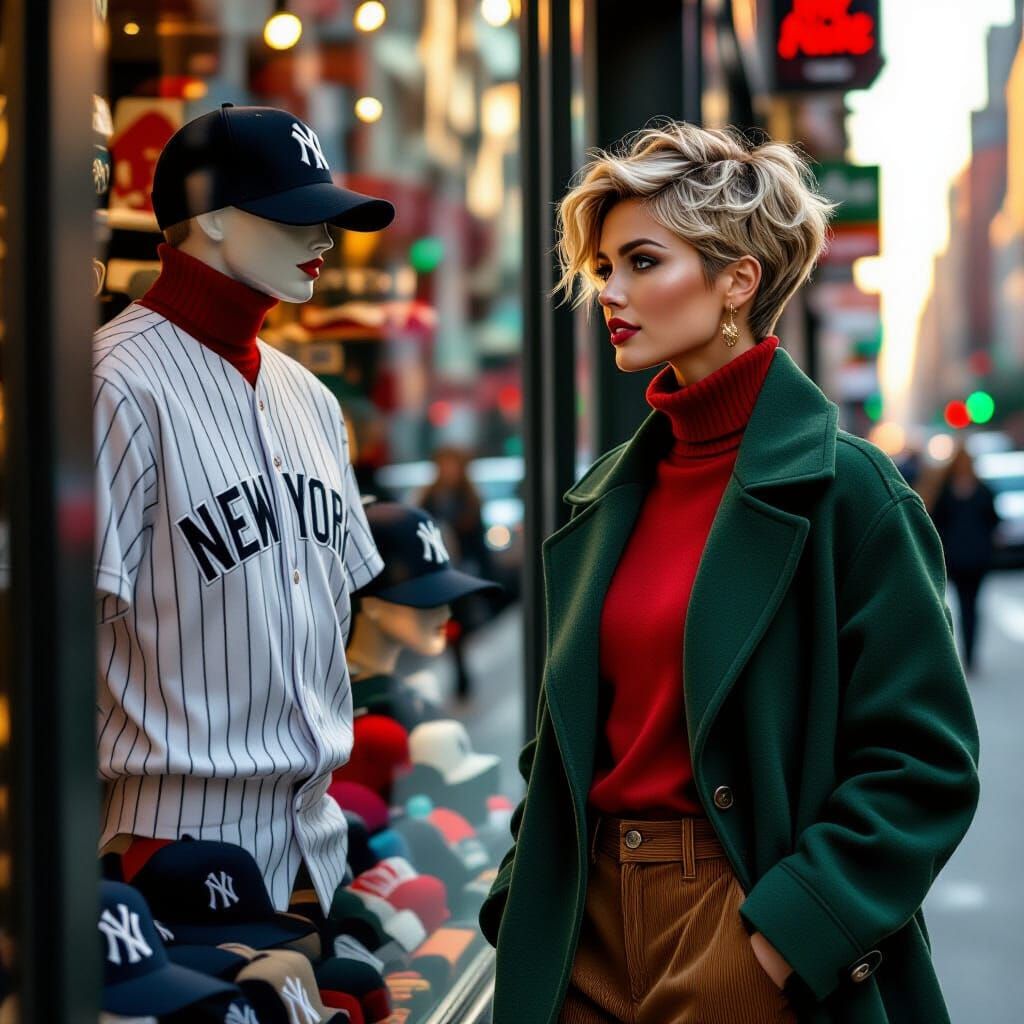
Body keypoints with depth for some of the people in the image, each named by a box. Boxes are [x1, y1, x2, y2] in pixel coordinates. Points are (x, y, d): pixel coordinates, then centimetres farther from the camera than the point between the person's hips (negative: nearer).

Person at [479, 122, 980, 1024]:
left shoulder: (840, 485, -9)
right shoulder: (607, 495, 10)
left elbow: (925, 761, -11)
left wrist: (791, 932, -15)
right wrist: (526, 905, 6)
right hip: (592, 931, 6)